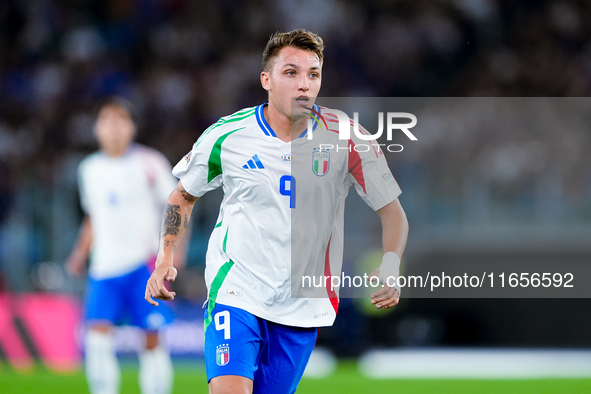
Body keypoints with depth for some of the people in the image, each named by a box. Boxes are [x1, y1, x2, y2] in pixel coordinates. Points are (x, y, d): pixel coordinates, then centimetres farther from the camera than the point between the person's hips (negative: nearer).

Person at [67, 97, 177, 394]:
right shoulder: (89, 169, 12)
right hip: (104, 267, 3)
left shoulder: (149, 163, -3)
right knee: (97, 332, -12)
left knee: (152, 339, -2)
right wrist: (81, 253, 11)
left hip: (144, 263, -3)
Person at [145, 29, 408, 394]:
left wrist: (390, 267, -18)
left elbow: (392, 210, 0)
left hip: (303, 306, 2)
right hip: (236, 292, -2)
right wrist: (165, 261, -1)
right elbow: (184, 196, 12)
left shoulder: (343, 138, -6)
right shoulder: (227, 135, -5)